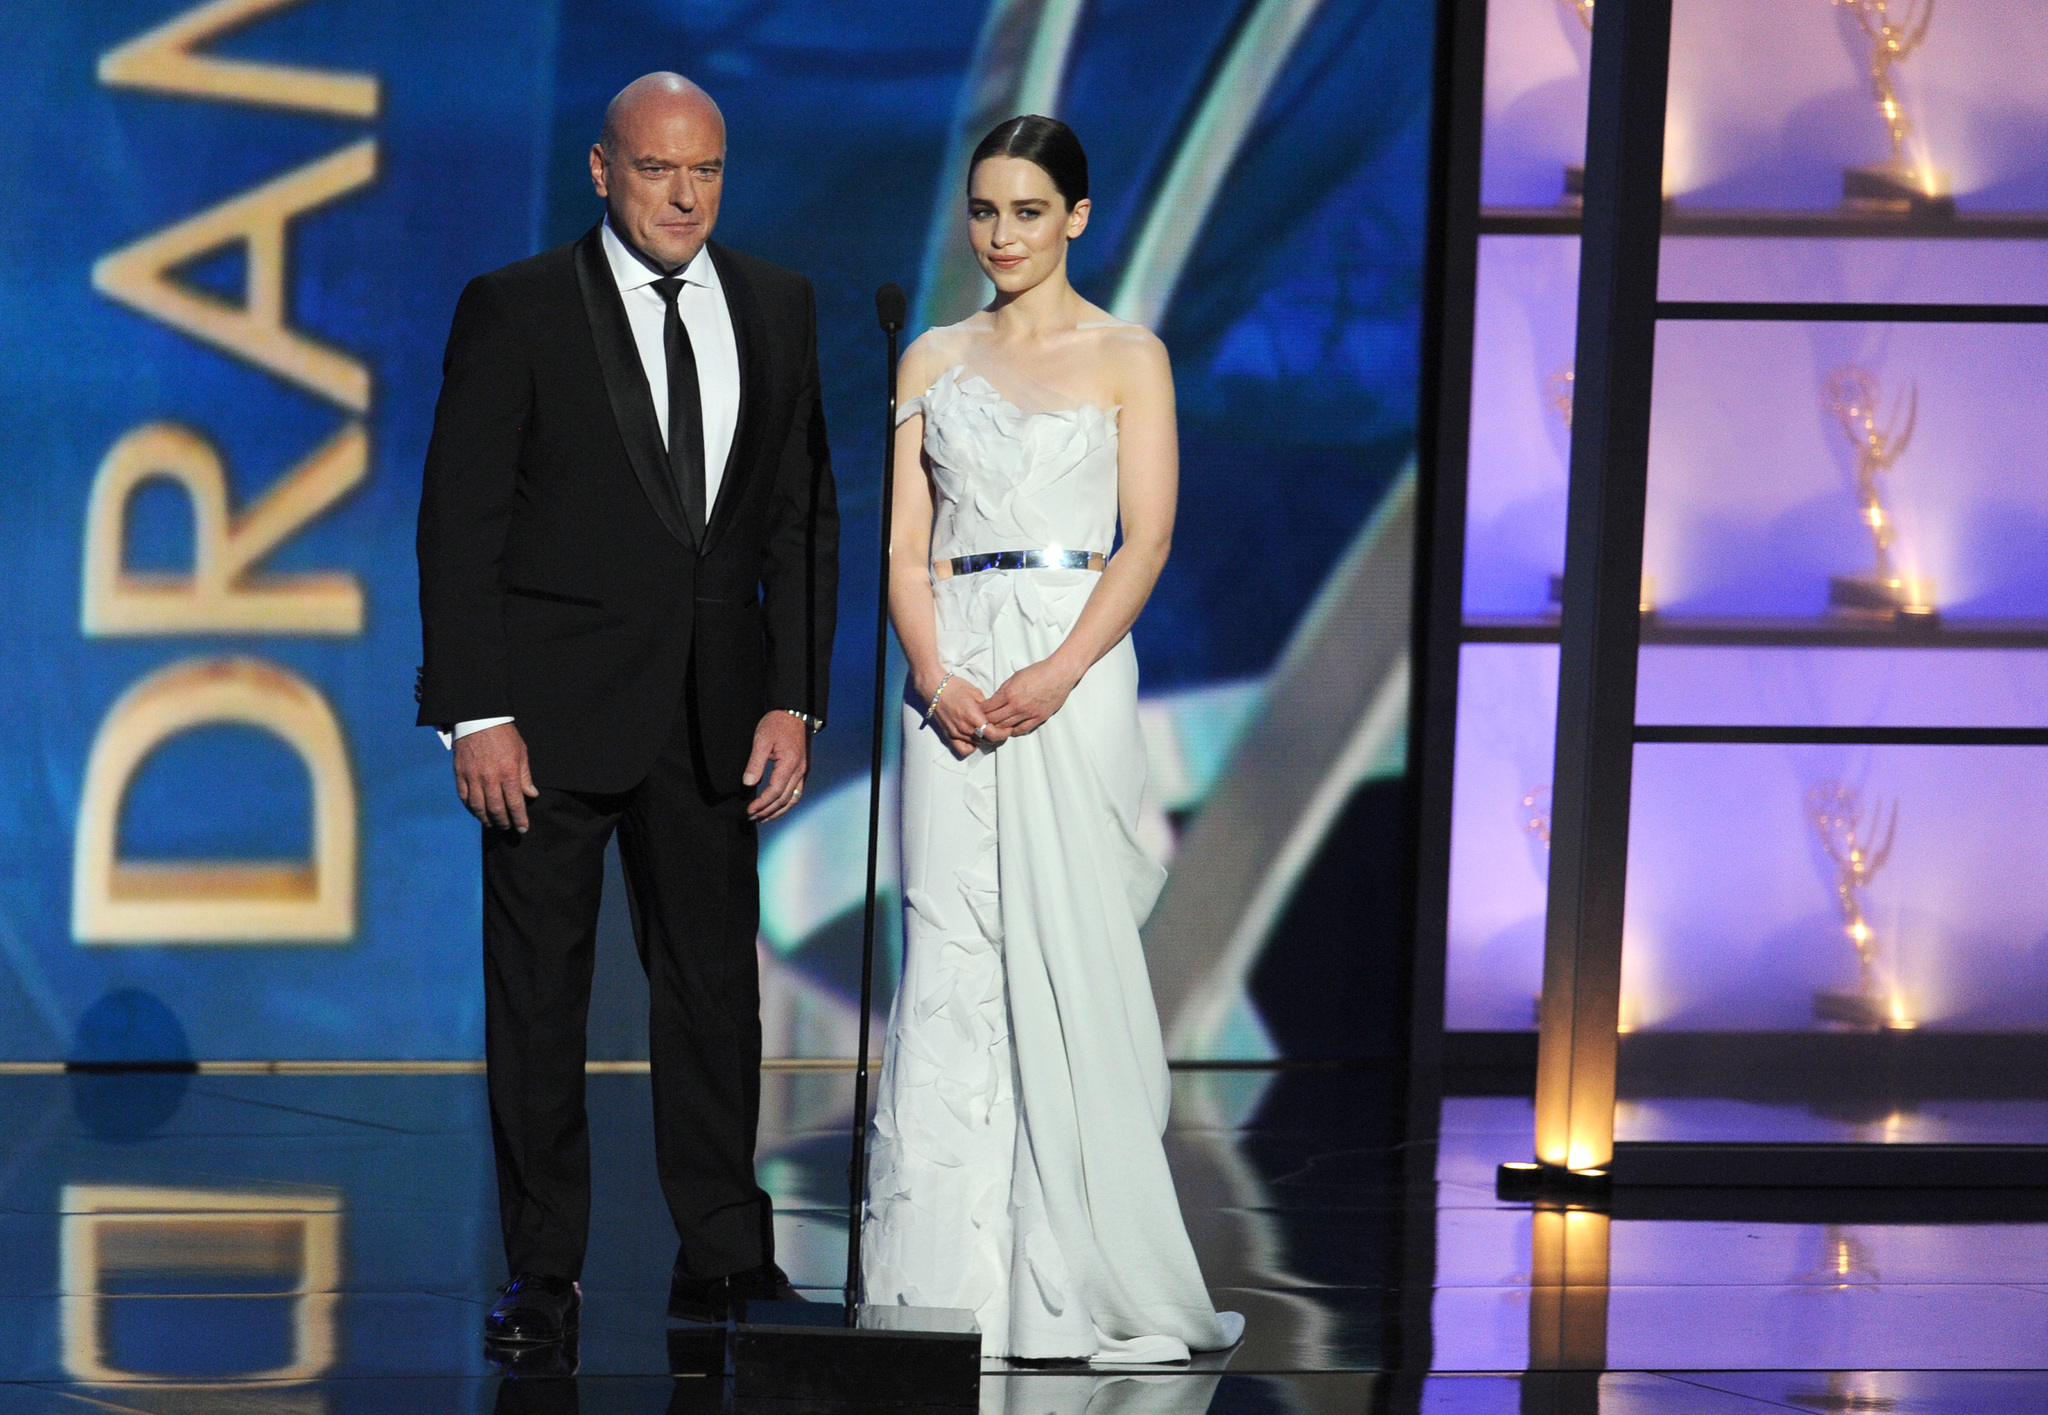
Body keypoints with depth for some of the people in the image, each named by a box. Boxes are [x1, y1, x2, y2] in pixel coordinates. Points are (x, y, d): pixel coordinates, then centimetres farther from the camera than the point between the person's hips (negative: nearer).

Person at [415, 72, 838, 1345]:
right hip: (555, 703, -3)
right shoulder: (515, 311, -4)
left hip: (714, 704, 3)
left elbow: (806, 516, 8)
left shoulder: (777, 309, 7)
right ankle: (545, 1273, 11)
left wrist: (794, 701, 0)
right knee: (538, 990, 3)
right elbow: (459, 524, -6)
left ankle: (723, 1259, 17)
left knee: (716, 981, 8)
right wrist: (479, 716, -12)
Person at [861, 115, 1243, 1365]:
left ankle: (1074, 1274, 0)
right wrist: (939, 676, -9)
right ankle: (952, 1268, -1)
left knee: (1069, 950, -5)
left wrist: (1059, 674, -16)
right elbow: (906, 545, 8)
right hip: (954, 673, 3)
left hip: (1076, 665, -3)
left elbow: (1148, 538, -3)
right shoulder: (933, 362, 13)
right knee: (949, 954, -3)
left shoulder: (1128, 357, 5)